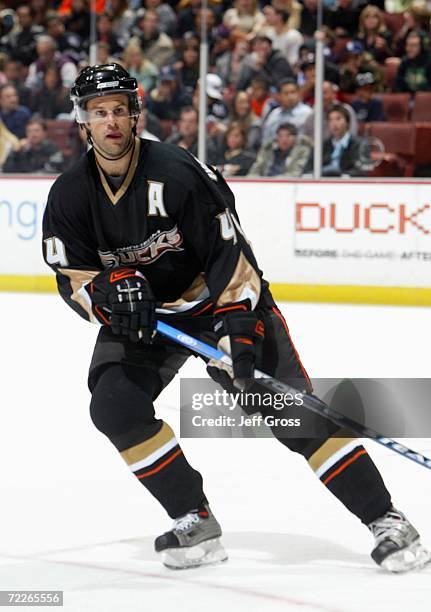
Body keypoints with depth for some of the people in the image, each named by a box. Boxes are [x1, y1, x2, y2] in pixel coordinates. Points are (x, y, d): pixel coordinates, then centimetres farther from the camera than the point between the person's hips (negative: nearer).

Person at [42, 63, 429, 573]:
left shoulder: (176, 173, -23)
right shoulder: (70, 196, -9)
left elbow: (229, 253, -21)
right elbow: (72, 278, -6)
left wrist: (239, 327, -28)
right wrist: (109, 292, -28)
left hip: (217, 301, -4)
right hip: (141, 317, 4)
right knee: (115, 406, -20)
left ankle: (384, 519, -10)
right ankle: (195, 523, -7)